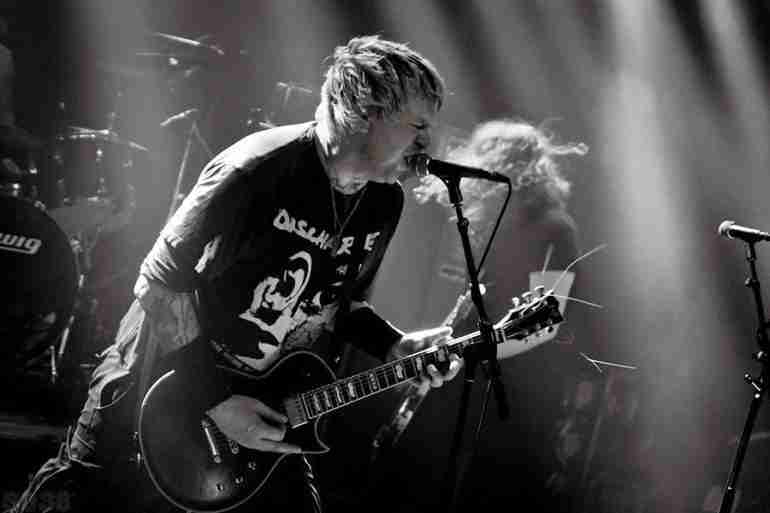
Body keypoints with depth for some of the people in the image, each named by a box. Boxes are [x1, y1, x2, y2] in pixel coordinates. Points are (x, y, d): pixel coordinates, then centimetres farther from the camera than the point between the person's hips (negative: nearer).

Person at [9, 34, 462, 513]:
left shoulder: (383, 202, -2)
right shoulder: (259, 171, -24)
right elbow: (163, 282, -21)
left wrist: (396, 347, -5)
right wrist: (216, 399, -23)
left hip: (271, 406, 6)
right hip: (165, 386, -6)